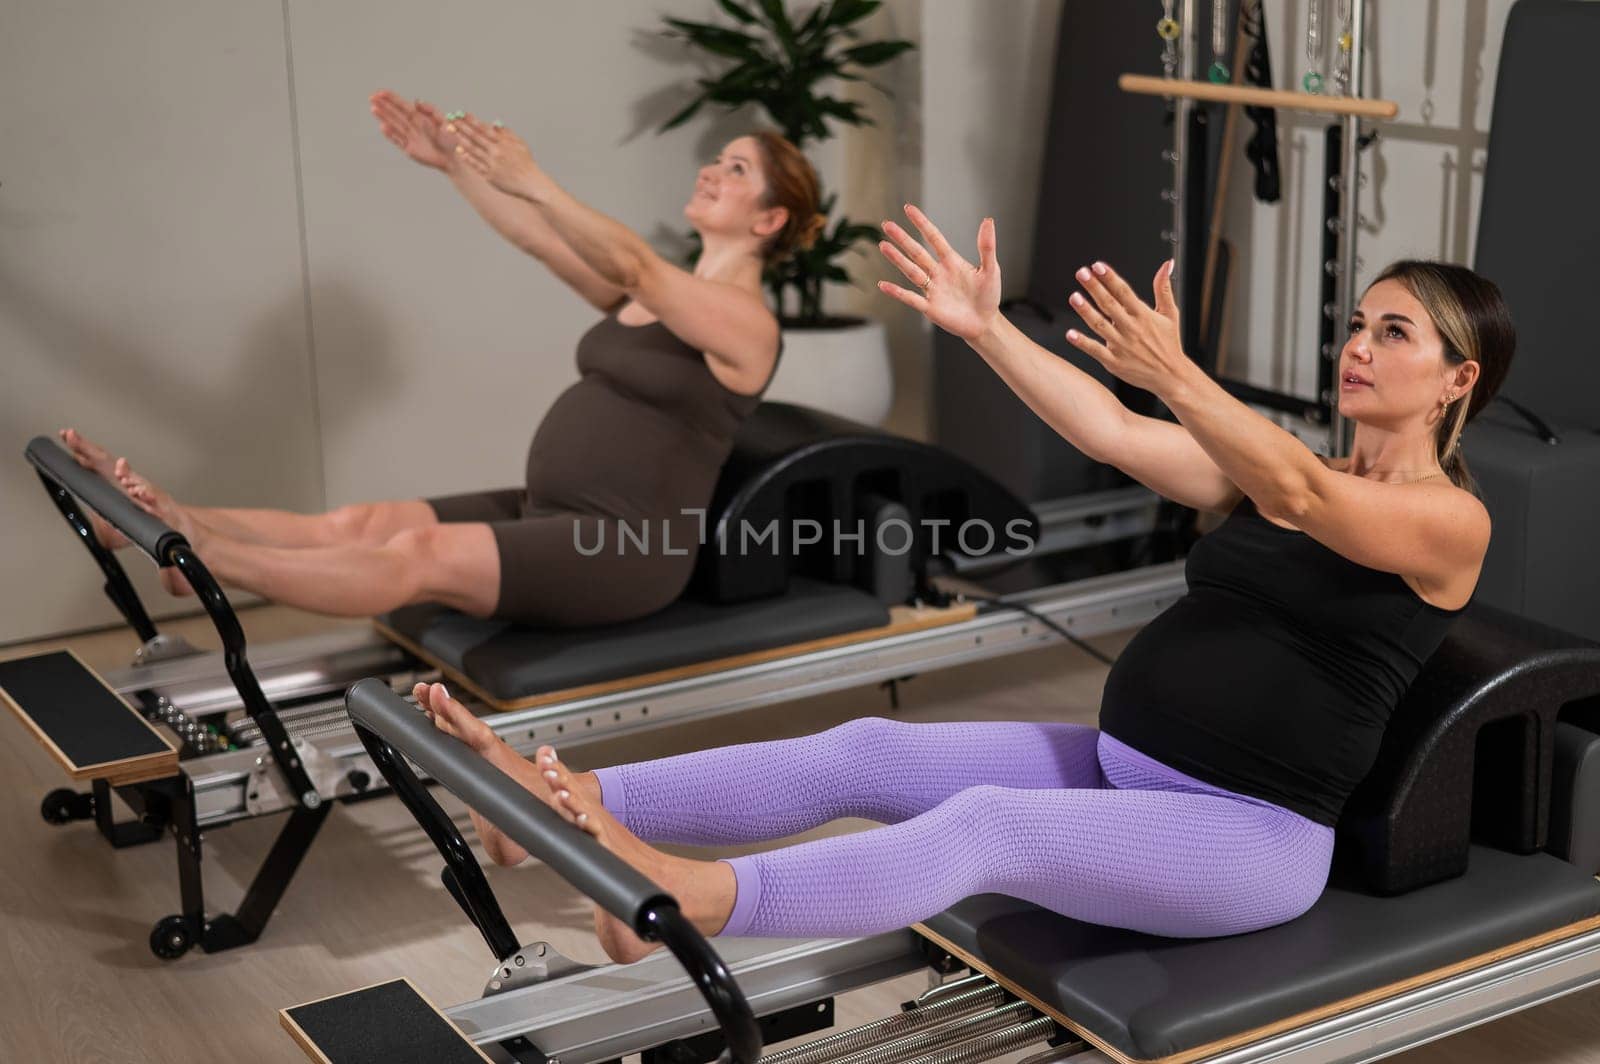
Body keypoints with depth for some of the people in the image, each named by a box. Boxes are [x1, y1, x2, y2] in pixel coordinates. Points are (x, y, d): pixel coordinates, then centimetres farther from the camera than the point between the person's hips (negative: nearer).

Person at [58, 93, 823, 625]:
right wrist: (451, 164, 0)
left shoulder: (745, 321, -8)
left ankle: (203, 557, -37)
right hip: (546, 515, 8)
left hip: (626, 548, -8)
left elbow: (631, 267, -25)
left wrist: (532, 182, -36)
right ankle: (161, 521, -19)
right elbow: (538, 242, 12)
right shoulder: (656, 290, 18)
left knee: (420, 555, -26)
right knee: (358, 525, -9)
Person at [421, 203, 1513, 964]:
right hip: (1123, 769, 7)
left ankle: (686, 897, -53)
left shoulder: (1449, 519, -5)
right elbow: (1112, 435, 3)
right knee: (868, 753, -12)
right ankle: (559, 805, -23)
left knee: (992, 825, -33)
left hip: (1251, 834, -7)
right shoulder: (1279, 469, 16)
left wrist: (1176, 375, -43)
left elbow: (1300, 497, -26)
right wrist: (989, 329, -8)